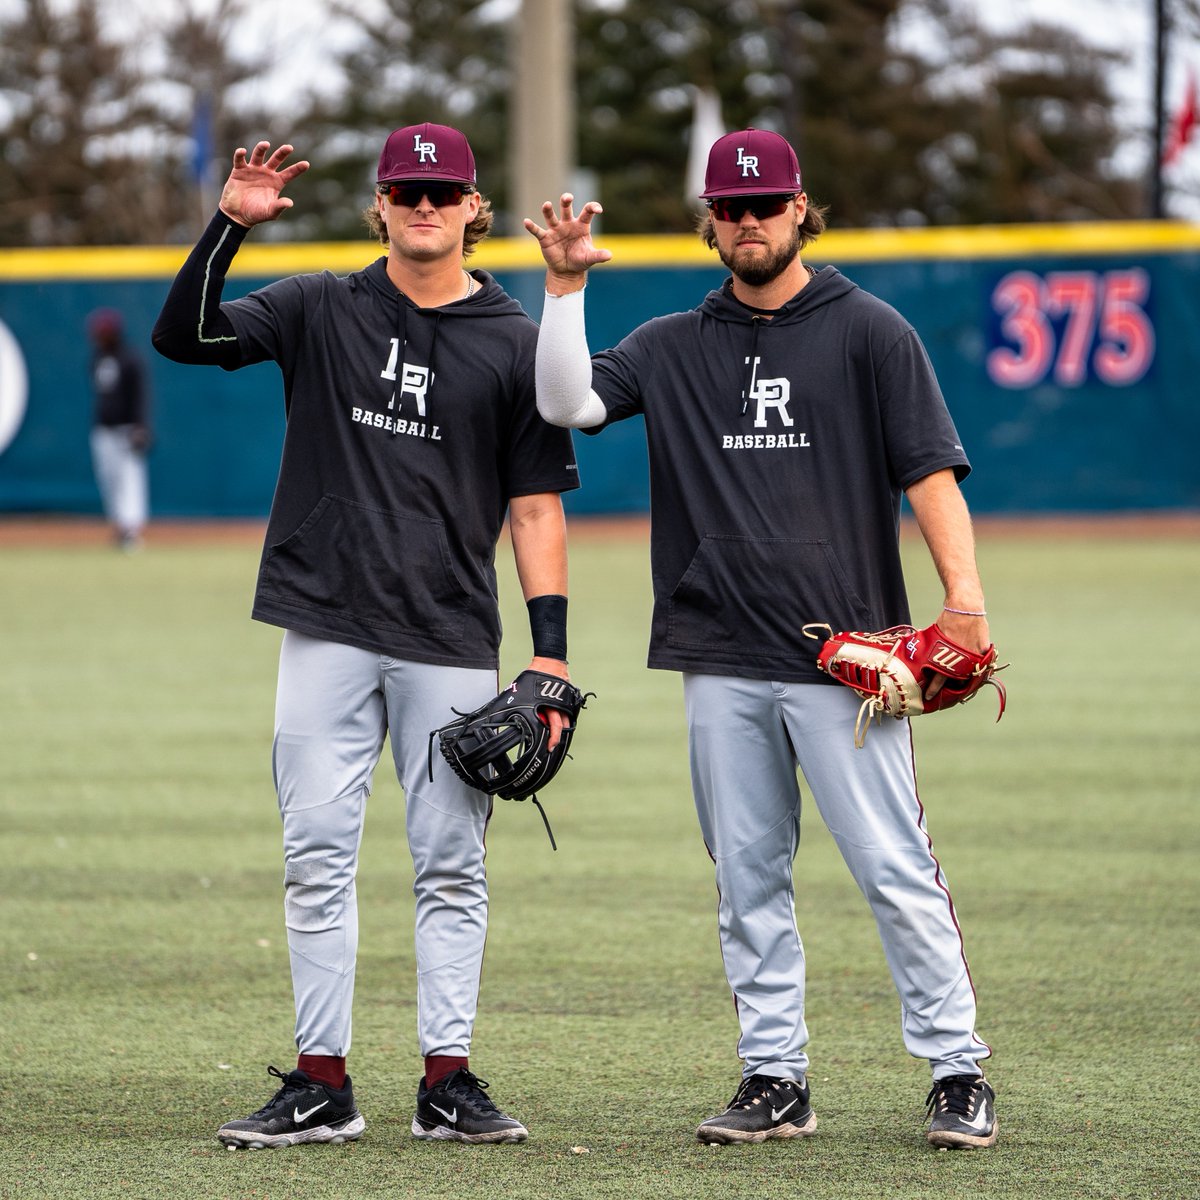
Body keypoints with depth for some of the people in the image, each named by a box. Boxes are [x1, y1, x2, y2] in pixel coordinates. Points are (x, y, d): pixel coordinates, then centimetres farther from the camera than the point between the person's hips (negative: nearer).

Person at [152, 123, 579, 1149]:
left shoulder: (515, 344, 5)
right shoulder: (320, 311, 7)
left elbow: (537, 506, 4)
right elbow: (183, 336, -3)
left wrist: (551, 650, -4)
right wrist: (230, 225, -14)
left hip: (451, 642, -1)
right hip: (327, 630, 1)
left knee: (453, 865, 1)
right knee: (318, 857, 0)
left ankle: (448, 1082, 7)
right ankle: (322, 1086, 4)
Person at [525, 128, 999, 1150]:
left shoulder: (870, 332, 4)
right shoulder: (673, 347, 15)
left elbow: (930, 467, -4)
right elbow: (568, 403, 3)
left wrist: (963, 589, -17)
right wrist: (566, 285, -5)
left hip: (844, 655, -4)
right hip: (722, 663, 4)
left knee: (894, 867, -7)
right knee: (748, 878, 6)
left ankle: (959, 1073, -2)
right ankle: (775, 1079, 12)